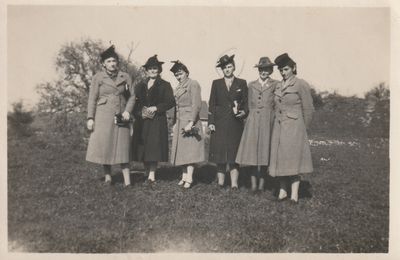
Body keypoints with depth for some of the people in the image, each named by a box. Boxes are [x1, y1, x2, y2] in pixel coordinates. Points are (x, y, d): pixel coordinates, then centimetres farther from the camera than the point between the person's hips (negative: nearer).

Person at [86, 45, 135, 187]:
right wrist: (90, 118, -4)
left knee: (122, 147, -1)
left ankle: (127, 181, 0)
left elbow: (132, 96, 10)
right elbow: (92, 99, 3)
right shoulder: (98, 78, 3)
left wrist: (128, 111, -7)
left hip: (121, 116, 1)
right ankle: (107, 177, 15)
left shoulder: (125, 77, 8)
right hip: (103, 116, -1)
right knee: (104, 145, 2)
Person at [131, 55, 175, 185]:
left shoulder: (165, 85, 5)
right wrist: (140, 113, -7)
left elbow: (171, 102, -4)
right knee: (143, 148, 3)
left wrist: (156, 108, -14)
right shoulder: (140, 86, 16)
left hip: (157, 121, -4)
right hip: (142, 122, 4)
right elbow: (134, 102, 12)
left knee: (154, 147, -8)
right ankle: (147, 173, 13)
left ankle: (152, 175, -5)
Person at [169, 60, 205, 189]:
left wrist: (191, 123, -20)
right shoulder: (178, 88, 17)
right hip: (180, 122, 8)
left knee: (190, 150, -7)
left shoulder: (193, 84, -7)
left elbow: (196, 105, -15)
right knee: (182, 150, 8)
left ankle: (189, 179, -5)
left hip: (190, 121, -8)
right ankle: (184, 176, 15)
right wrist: (175, 123, 12)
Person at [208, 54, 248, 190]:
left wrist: (244, 112, -12)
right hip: (220, 124, 1)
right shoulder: (216, 83, 10)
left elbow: (246, 102, 9)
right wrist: (211, 122, -1)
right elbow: (211, 104, 7)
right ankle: (220, 182, 10)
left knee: (234, 153, -2)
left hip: (235, 124, 0)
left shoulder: (242, 83, 9)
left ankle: (234, 184, 0)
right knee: (220, 152, 1)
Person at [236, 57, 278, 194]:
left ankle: (262, 183, 11)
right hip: (253, 121, 2)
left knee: (265, 150, 1)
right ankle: (254, 184, 3)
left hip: (268, 120, -2)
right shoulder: (251, 85, 13)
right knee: (252, 151, -2)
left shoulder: (275, 85, 6)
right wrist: (253, 115, 9)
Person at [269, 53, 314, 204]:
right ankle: (282, 191, 12)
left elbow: (308, 109, -3)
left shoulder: (301, 85, -5)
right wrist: (278, 122, 11)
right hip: (278, 127, 6)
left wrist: (303, 129, 1)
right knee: (280, 159, 5)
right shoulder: (278, 87, 14)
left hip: (294, 126, -6)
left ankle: (294, 194, -2)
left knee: (293, 159, -6)